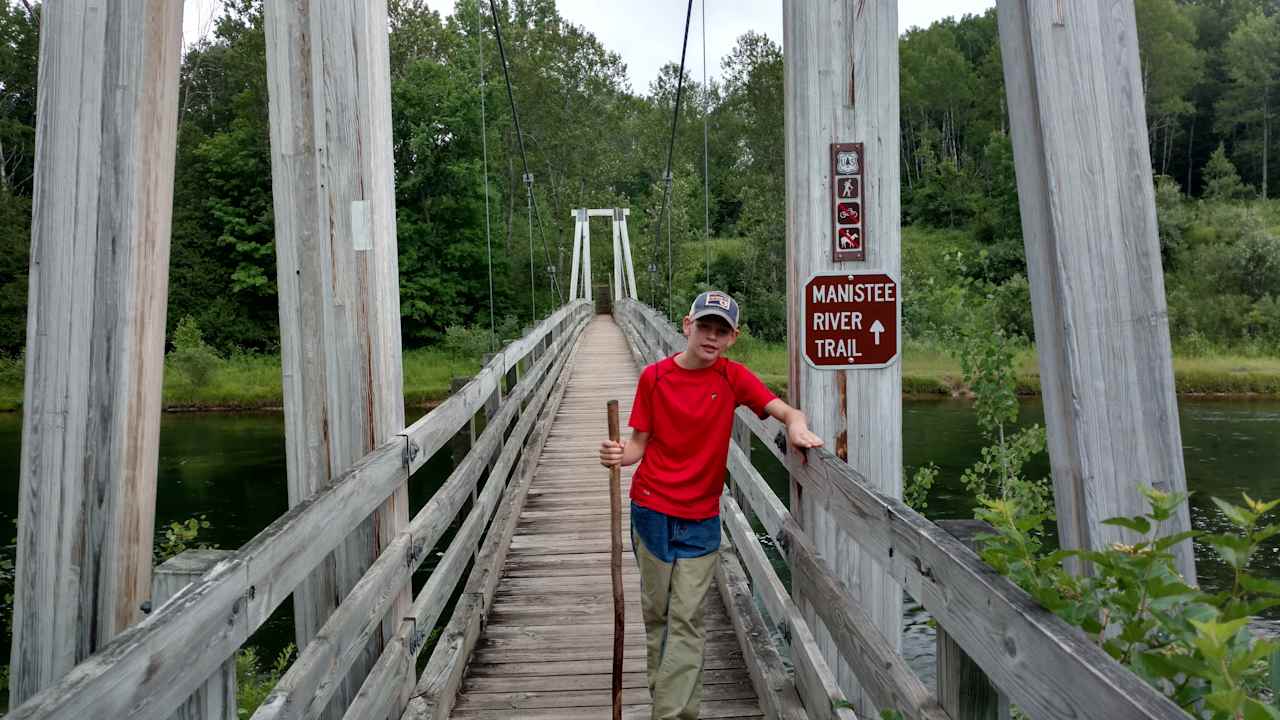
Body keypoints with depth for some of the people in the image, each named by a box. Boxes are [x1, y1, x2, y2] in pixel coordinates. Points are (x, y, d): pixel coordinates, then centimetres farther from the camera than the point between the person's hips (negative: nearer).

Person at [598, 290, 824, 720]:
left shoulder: (732, 377, -4)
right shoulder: (655, 377, -4)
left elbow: (785, 410, -14)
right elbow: (640, 443, 0)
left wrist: (796, 426, -36)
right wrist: (620, 455, -22)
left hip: (701, 516, -1)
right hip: (651, 510, 1)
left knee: (687, 619, -1)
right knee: (656, 612, 12)